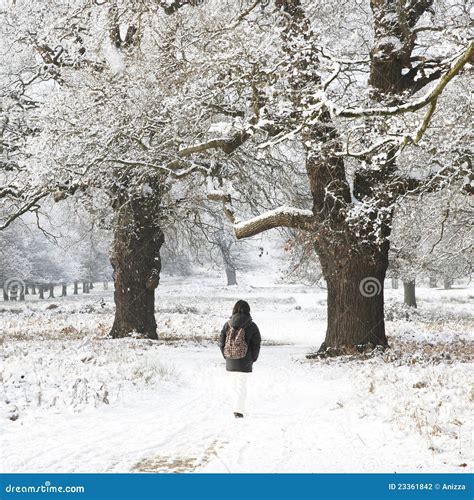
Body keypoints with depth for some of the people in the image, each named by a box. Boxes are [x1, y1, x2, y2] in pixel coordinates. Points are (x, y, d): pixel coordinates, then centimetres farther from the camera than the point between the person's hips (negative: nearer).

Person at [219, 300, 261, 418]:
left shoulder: (227, 325, 1)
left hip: (230, 361, 3)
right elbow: (256, 345, -5)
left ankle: (238, 408, 24)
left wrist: (226, 356, 13)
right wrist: (252, 359, 8)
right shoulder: (251, 326, -7)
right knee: (242, 386, 2)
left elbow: (221, 342, 3)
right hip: (244, 362, -3)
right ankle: (238, 410, -8)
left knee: (236, 384, 18)